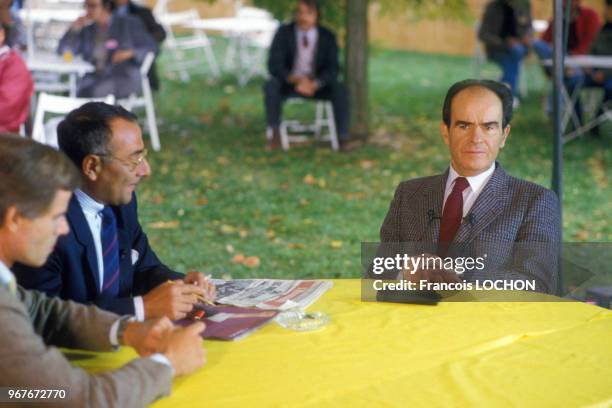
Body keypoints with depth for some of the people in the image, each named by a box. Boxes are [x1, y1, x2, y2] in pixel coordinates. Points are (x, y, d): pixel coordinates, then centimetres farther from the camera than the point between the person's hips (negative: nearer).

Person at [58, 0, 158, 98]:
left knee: (94, 91, -34)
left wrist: (131, 53, -13)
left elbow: (152, 47, 4)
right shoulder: (87, 30, 17)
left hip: (124, 77, -3)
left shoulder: (129, 24, 8)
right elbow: (63, 51, 15)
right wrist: (74, 28, 2)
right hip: (94, 77, 3)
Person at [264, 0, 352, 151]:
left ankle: (343, 137, -24)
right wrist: (296, 79, -32)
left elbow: (332, 69, -11)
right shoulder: (284, 32, -8)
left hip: (318, 86, 1)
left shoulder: (328, 37, -6)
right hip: (289, 84, -1)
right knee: (271, 85, -32)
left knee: (340, 88, -28)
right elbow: (274, 65, -15)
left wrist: (314, 84, -31)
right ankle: (275, 135, -29)